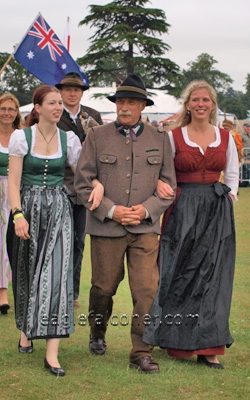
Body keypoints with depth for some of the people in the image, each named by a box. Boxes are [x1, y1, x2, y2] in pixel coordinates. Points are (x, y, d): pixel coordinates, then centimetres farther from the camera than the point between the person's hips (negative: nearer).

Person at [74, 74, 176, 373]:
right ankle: (97, 333, 37)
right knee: (103, 287, 10)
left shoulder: (159, 140, 8)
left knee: (147, 290, -8)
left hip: (146, 227, 1)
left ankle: (142, 353, -1)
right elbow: (82, 182, 1)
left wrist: (147, 209, -8)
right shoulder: (97, 137, 4)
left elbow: (169, 185, 9)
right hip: (105, 227, 0)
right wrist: (111, 210, -10)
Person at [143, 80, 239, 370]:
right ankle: (178, 339, 14)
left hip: (216, 213, 2)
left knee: (213, 276, 1)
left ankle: (208, 346, 5)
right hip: (182, 211, -2)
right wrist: (160, 185, -19)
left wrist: (229, 199, 1)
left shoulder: (225, 137, 8)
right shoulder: (174, 137, 1)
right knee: (180, 275, 1)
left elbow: (232, 175, 14)